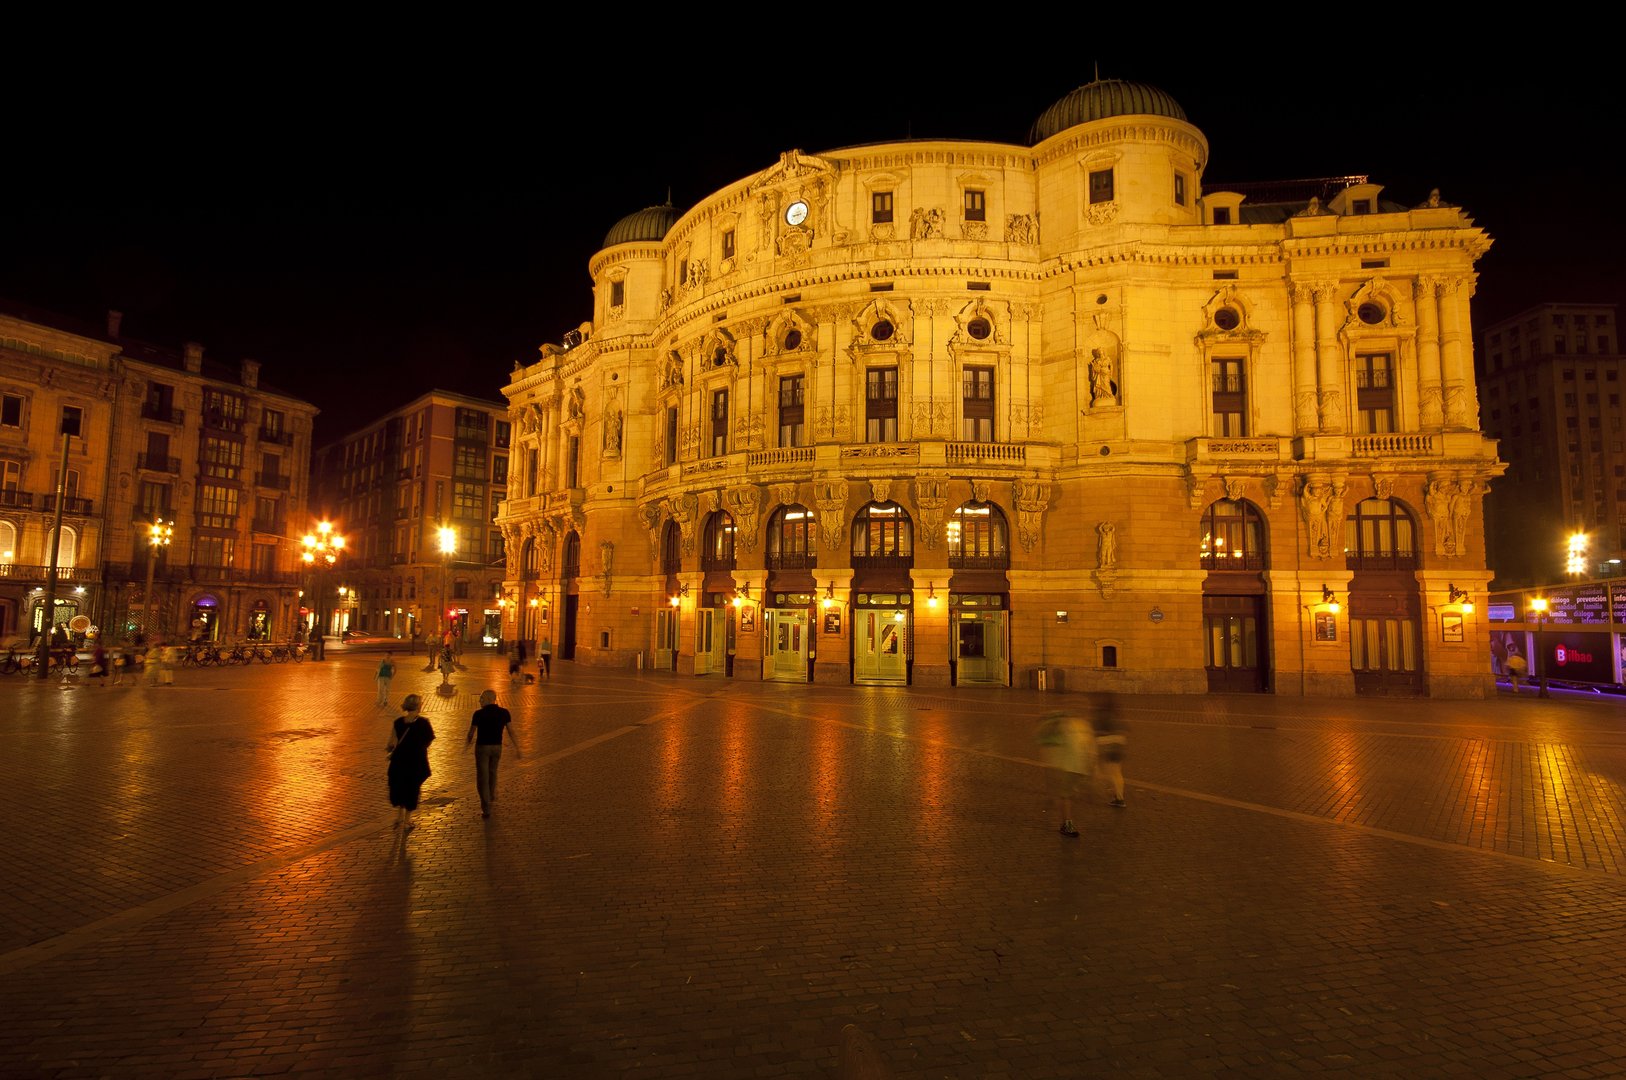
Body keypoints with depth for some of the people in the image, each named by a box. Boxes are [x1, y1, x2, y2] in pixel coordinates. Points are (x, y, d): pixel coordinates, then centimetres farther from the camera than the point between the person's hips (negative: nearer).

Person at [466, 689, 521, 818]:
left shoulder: (479, 713, -14)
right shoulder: (504, 712, -6)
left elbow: (471, 731, -3)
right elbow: (511, 731, -6)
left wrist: (469, 741, 19)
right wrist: (517, 748, 1)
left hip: (482, 747, -4)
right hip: (497, 747, 4)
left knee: (482, 778, 2)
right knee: (492, 773, 27)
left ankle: (486, 809, -2)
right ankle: (491, 799, 43)